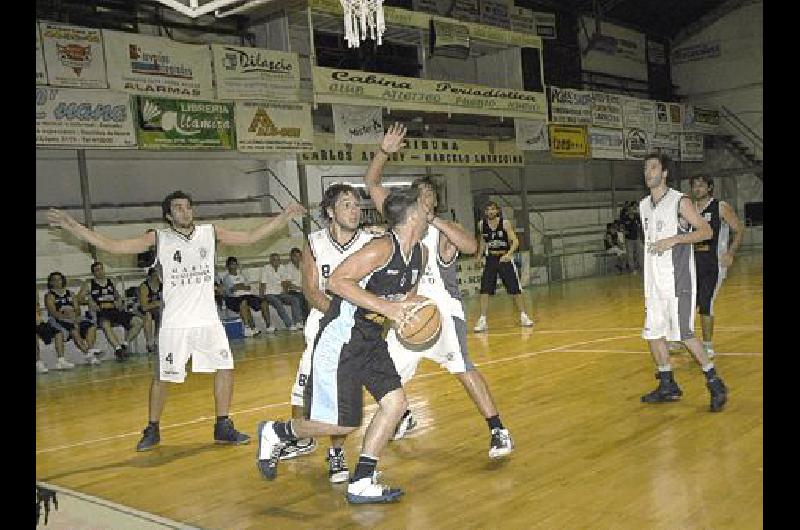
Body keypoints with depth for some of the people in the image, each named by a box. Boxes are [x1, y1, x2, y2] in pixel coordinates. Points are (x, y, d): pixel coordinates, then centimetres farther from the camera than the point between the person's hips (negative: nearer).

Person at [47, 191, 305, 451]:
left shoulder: (211, 232, 4)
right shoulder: (158, 238, -2)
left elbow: (251, 236, 4)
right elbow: (112, 246, -4)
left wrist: (285, 215, -1)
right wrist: (73, 227, -10)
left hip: (208, 319, 2)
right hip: (175, 322, -2)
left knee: (225, 367, 1)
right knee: (162, 376, 5)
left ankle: (223, 427, 15)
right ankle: (152, 430, 25)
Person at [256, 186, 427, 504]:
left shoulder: (419, 252, 6)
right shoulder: (382, 248, -21)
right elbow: (336, 281, -27)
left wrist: (407, 312, 1)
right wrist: (385, 306, -29)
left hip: (371, 338, 9)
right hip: (341, 338, -9)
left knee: (395, 403, 0)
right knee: (343, 424, -6)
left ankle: (361, 483, 10)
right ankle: (276, 432, 19)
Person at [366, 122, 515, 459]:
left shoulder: (444, 229, -3)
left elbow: (471, 246, -25)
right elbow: (372, 184, 5)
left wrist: (434, 220, -26)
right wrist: (385, 151, -8)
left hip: (441, 307, -5)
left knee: (460, 365, -23)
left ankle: (498, 431, -18)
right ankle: (404, 417, 42)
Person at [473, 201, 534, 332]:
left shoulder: (505, 223, -13)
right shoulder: (481, 224, -3)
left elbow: (515, 241, -16)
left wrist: (509, 254, -33)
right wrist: (479, 255, 5)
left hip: (505, 258, -2)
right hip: (490, 259, 2)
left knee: (515, 289, 4)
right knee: (484, 290, -8)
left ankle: (523, 316, 20)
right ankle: (482, 321, -3)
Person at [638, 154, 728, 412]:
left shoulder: (680, 201, -8)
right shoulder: (643, 206, 12)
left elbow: (706, 231, -10)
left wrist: (674, 240, -22)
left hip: (677, 280, -7)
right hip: (654, 282, 7)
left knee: (684, 333, -9)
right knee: (653, 332, 8)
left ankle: (714, 382, 4)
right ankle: (668, 386, 20)